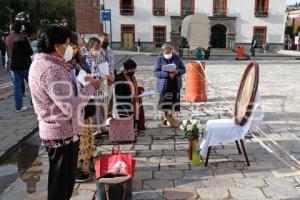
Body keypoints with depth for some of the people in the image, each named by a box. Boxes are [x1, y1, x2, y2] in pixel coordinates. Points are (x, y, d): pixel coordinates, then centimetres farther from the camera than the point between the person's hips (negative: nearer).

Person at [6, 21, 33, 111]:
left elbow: (8, 53, 15)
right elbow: (30, 52, -14)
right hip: (24, 65, -6)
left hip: (12, 66, 6)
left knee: (16, 86, 7)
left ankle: (18, 106, 8)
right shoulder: (23, 37, -13)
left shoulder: (8, 38, 8)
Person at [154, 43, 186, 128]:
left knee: (174, 102, 8)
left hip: (175, 84, 2)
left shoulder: (176, 58, 2)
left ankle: (170, 117, 28)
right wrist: (167, 74, -23)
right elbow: (156, 72, -10)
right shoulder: (160, 59, -4)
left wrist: (177, 72, -17)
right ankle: (167, 117, 18)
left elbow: (183, 69, 6)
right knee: (166, 103, -1)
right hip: (165, 85, -2)